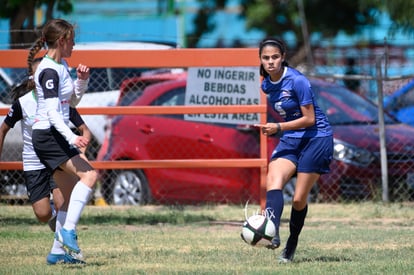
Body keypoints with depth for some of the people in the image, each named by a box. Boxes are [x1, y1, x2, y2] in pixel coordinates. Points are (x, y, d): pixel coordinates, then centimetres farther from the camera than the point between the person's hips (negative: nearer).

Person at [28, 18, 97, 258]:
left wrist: (82, 80, 7)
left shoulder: (62, 66, 14)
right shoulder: (49, 70, -15)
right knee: (89, 175, -21)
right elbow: (52, 112, -23)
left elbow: (73, 102, 24)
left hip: (58, 137, 10)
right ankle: (68, 230, -24)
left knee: (67, 191, 10)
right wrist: (72, 138, -33)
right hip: (48, 135, -10)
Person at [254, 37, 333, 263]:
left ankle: (291, 245, 17)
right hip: (290, 140, 6)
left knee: (299, 199, -5)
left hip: (316, 138, -6)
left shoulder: (297, 81, -17)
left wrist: (278, 127, -22)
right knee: (273, 181, -23)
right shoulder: (267, 85, 5)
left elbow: (309, 119, -17)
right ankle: (272, 233, -43)